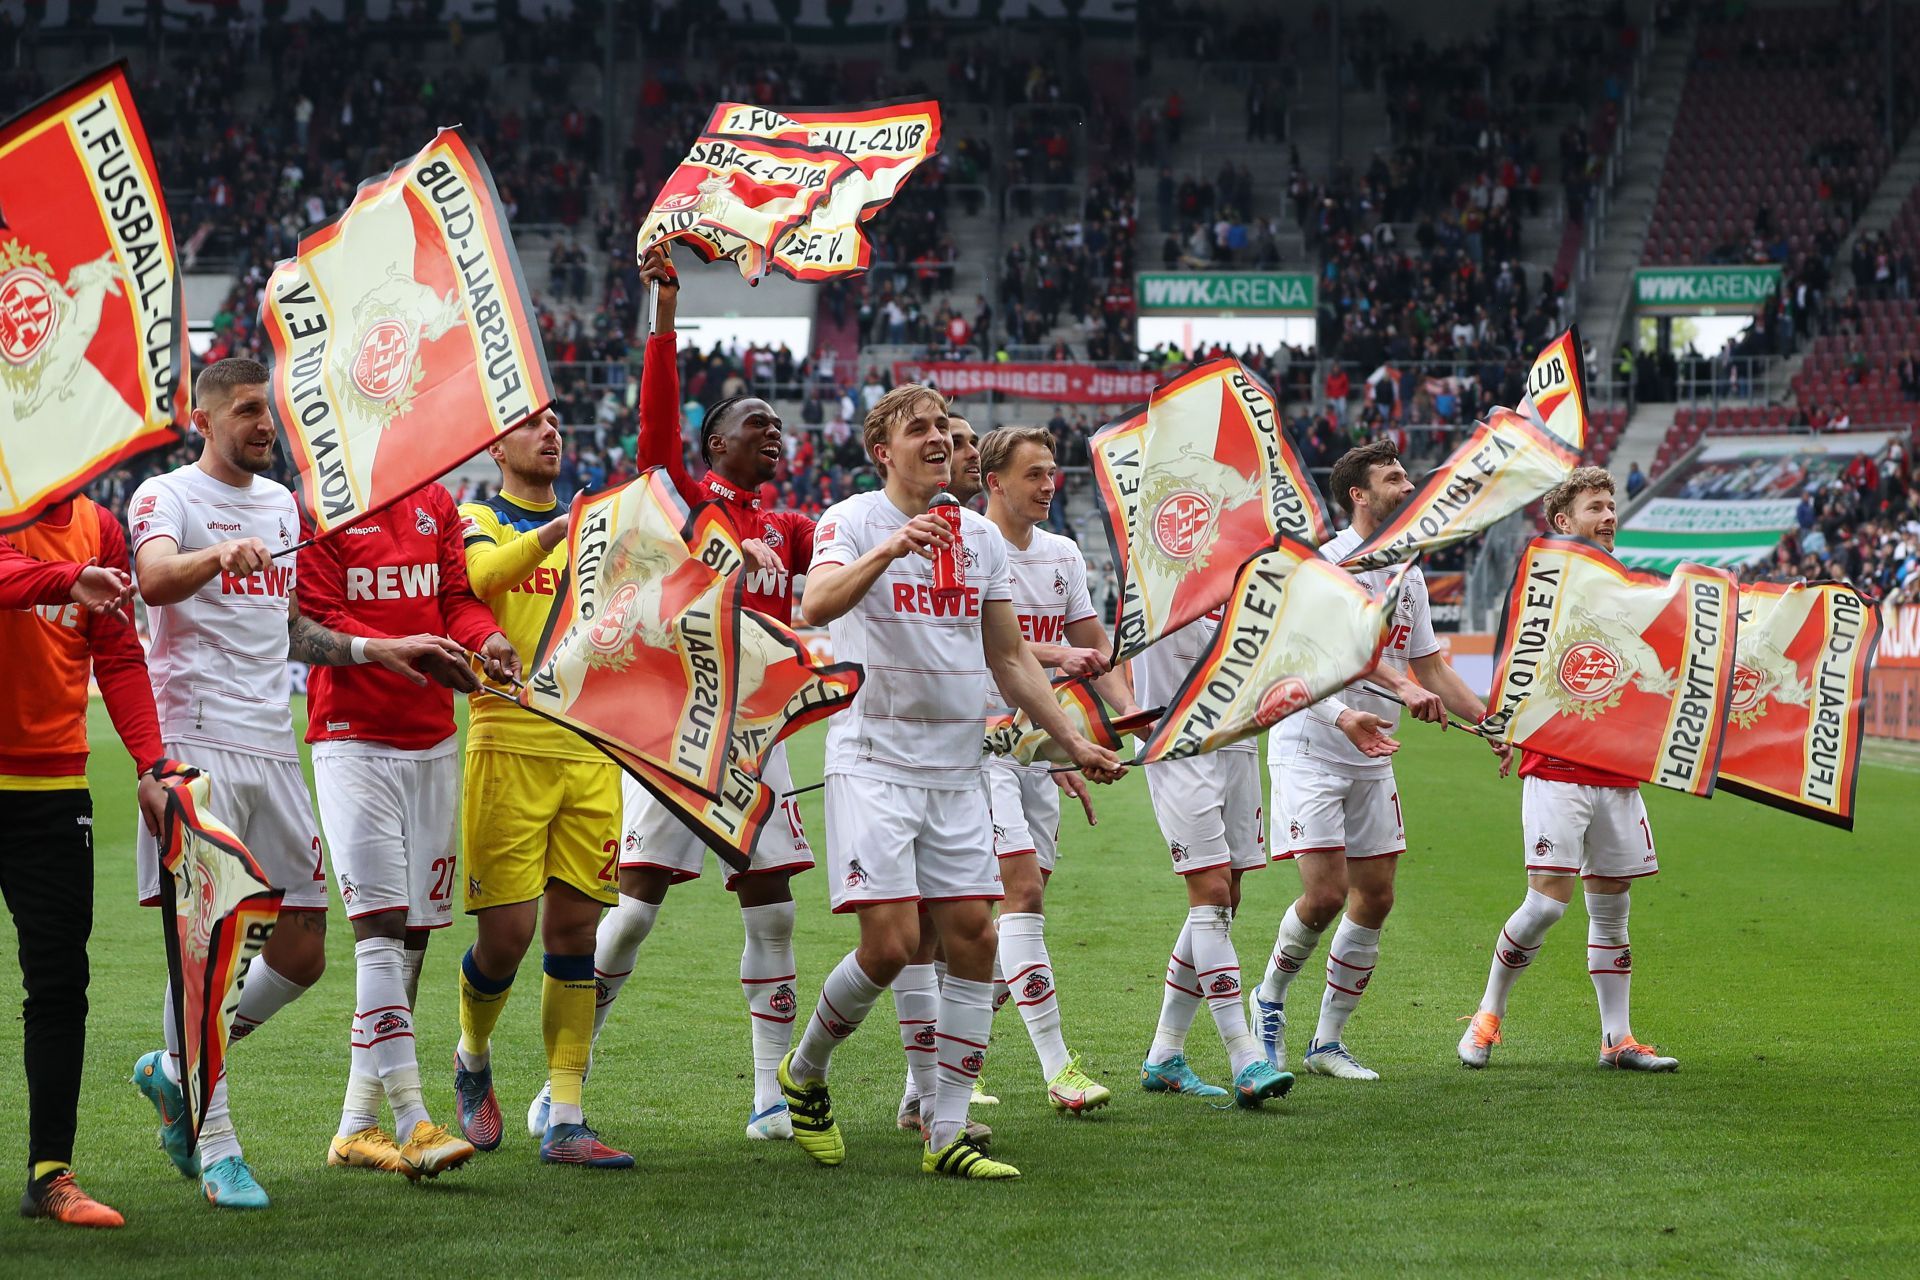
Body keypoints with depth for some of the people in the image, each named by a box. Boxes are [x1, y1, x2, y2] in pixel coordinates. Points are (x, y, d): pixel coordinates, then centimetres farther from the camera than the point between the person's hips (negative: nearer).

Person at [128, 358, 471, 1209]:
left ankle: (176, 1071, 26)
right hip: (196, 745, -7)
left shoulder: (281, 504, 19)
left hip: (272, 748, 7)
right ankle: (215, 1146, -4)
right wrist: (223, 554, -44)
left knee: (301, 955, 6)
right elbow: (154, 579, -26)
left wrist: (375, 649, 19)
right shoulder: (168, 497, -3)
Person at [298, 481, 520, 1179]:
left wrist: (486, 637, -15)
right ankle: (412, 1121, -17)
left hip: (433, 741, 6)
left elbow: (458, 597, 8)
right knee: (381, 926, -14)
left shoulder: (437, 504, 12)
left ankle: (358, 1123, 15)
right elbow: (315, 622, -11)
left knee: (412, 935, 7)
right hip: (352, 740, -6)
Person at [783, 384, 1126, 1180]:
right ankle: (804, 1073, 13)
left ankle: (948, 1132, 4)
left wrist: (1073, 741, 13)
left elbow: (1008, 657, 19)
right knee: (890, 943, -14)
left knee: (972, 938, -2)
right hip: (873, 760, -6)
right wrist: (890, 548, -38)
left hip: (956, 769, 6)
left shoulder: (981, 538, 13)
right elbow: (817, 606, -24)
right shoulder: (852, 522, -5)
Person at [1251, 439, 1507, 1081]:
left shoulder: (1408, 575, 13)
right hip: (1310, 746, -8)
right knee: (1326, 894, -15)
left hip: (1373, 758, 8)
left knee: (1375, 897, 5)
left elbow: (1431, 665, 19)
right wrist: (1404, 688, -41)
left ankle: (1328, 1041, 16)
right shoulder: (1328, 559, -12)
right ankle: (1269, 999, 12)